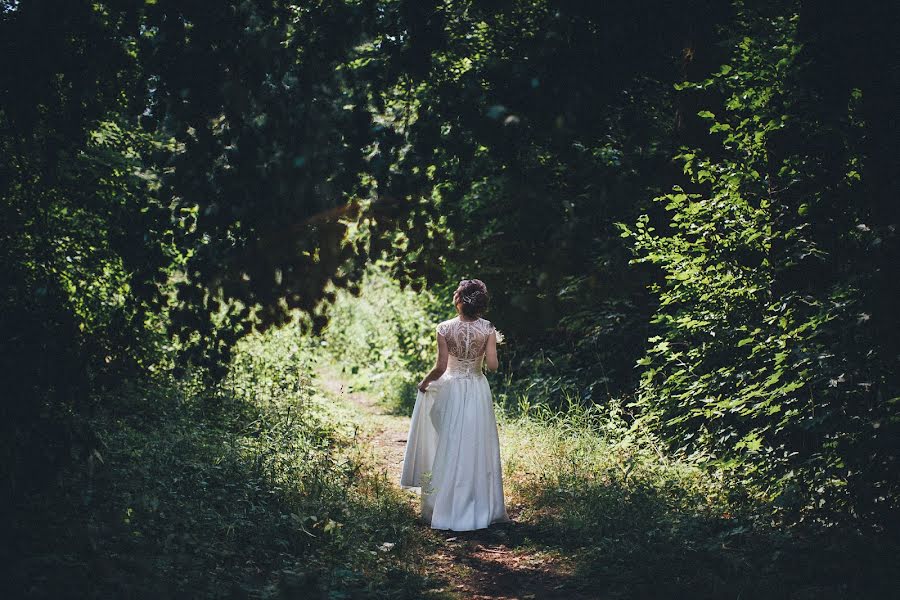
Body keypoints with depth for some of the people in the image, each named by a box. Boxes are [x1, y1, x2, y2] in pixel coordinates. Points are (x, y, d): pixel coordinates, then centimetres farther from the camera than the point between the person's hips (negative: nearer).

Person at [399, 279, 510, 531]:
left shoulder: (445, 329, -12)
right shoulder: (488, 328, -7)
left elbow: (440, 367, -13)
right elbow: (493, 365, -11)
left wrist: (424, 382, 5)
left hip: (451, 390, -2)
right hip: (478, 391, 2)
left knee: (450, 448, 7)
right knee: (478, 448, 11)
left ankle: (447, 509, 12)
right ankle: (482, 508, 18)